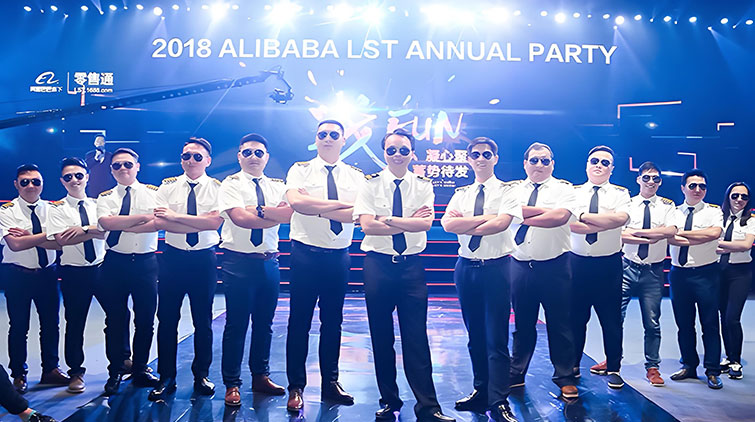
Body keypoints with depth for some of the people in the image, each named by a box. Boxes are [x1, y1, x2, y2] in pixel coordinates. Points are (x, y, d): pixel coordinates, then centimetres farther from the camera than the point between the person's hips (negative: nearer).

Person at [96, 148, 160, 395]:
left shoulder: (153, 193, 5)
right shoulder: (105, 198, 8)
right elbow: (106, 222, -12)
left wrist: (124, 226, -17)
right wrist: (143, 217, -14)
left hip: (146, 262, 0)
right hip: (115, 262, 1)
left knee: (145, 319, 5)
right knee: (115, 320, 6)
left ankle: (140, 370, 19)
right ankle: (115, 372, 18)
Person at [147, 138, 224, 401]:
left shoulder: (217, 188, 0)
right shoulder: (167, 186, 4)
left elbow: (215, 222, -16)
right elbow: (159, 222, -9)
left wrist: (175, 216, -17)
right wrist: (201, 223, -18)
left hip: (204, 259, -1)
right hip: (173, 257, 1)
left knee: (203, 320, 8)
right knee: (167, 318, 5)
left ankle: (201, 375, 22)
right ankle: (166, 378, 16)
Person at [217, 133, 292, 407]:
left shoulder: (277, 187, 12)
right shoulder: (231, 184, 0)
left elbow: (291, 212, -6)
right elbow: (240, 218, -17)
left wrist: (259, 210, -19)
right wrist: (276, 215, -13)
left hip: (269, 262, 4)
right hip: (238, 261, -4)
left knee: (264, 323, 13)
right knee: (236, 324, 1)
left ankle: (260, 376, 28)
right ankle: (232, 384, 13)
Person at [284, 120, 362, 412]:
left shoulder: (355, 177, 7)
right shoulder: (301, 170, 1)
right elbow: (295, 202, -18)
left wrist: (316, 208, -16)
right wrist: (338, 204, -16)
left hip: (339, 256, 3)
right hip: (305, 254, -2)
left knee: (333, 321, 12)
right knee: (300, 321, 3)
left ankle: (330, 382, 26)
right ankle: (296, 387, 14)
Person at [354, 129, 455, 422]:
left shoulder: (423, 186, 6)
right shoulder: (371, 185, 3)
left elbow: (426, 223, -10)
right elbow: (367, 225, -12)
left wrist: (388, 219, -12)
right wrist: (409, 222, -10)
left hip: (412, 265, 0)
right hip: (378, 263, 0)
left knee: (416, 337, -1)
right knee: (381, 337, 8)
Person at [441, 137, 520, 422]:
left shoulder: (507, 191, 1)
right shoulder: (461, 193, 12)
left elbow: (502, 223, -17)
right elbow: (447, 223, -6)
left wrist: (465, 225, -8)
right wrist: (485, 218, -11)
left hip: (496, 267, -4)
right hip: (466, 267, 4)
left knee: (496, 338, -4)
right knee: (475, 335, 12)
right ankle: (480, 391, 24)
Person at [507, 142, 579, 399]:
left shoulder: (564, 189, 1)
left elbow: (560, 216, -18)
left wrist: (525, 217, -13)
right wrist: (545, 210, -16)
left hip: (555, 266, -2)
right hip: (520, 265, 3)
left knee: (559, 325, 4)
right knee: (522, 324, 13)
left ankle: (565, 378, 18)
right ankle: (515, 375, 25)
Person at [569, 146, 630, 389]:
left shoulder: (620, 194, 4)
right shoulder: (573, 192, 7)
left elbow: (621, 218, -18)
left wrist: (583, 215, -15)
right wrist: (605, 222, -18)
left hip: (609, 264, -1)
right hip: (577, 262, 1)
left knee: (612, 320, 5)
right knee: (575, 318, 9)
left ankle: (613, 369, 21)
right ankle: (573, 365, 25)